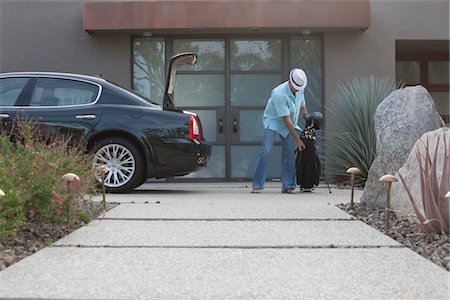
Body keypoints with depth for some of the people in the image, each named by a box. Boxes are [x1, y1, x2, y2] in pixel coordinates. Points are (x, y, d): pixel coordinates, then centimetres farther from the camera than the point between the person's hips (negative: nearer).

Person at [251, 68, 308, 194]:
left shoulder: (300, 89, -7)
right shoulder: (279, 94, -30)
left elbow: (303, 107, 12)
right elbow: (286, 120, -29)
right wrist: (298, 139, -27)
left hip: (289, 125, 6)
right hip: (273, 122, -6)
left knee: (290, 153, -2)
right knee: (266, 151, -16)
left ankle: (287, 185, 2)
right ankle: (257, 185, -13)